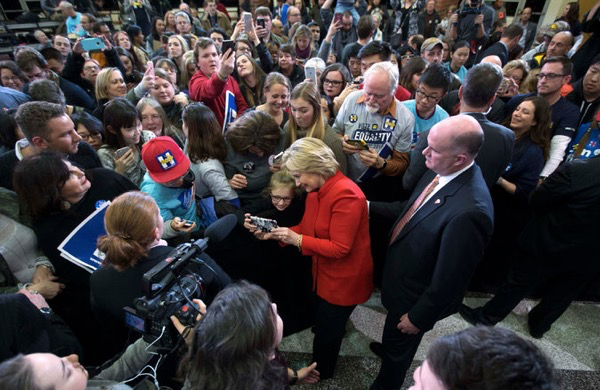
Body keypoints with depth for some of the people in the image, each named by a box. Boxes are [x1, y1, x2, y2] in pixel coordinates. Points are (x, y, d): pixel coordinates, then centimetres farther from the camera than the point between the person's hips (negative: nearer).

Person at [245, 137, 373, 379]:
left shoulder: (345, 194, -30)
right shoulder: (316, 191, -1)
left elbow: (340, 248, -29)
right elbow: (307, 229, 2)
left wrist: (297, 240, -28)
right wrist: (270, 234, -9)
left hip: (343, 280, -8)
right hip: (325, 273, 8)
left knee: (327, 330, 15)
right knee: (324, 322, 25)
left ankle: (319, 373, 43)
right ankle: (320, 367, 51)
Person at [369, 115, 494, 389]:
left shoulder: (469, 211, -39)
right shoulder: (440, 171, -13)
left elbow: (450, 278, -28)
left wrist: (418, 317, -14)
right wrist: (371, 207, 2)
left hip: (414, 295, -7)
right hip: (404, 277, 7)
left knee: (397, 348, 23)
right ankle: (391, 348, 67)